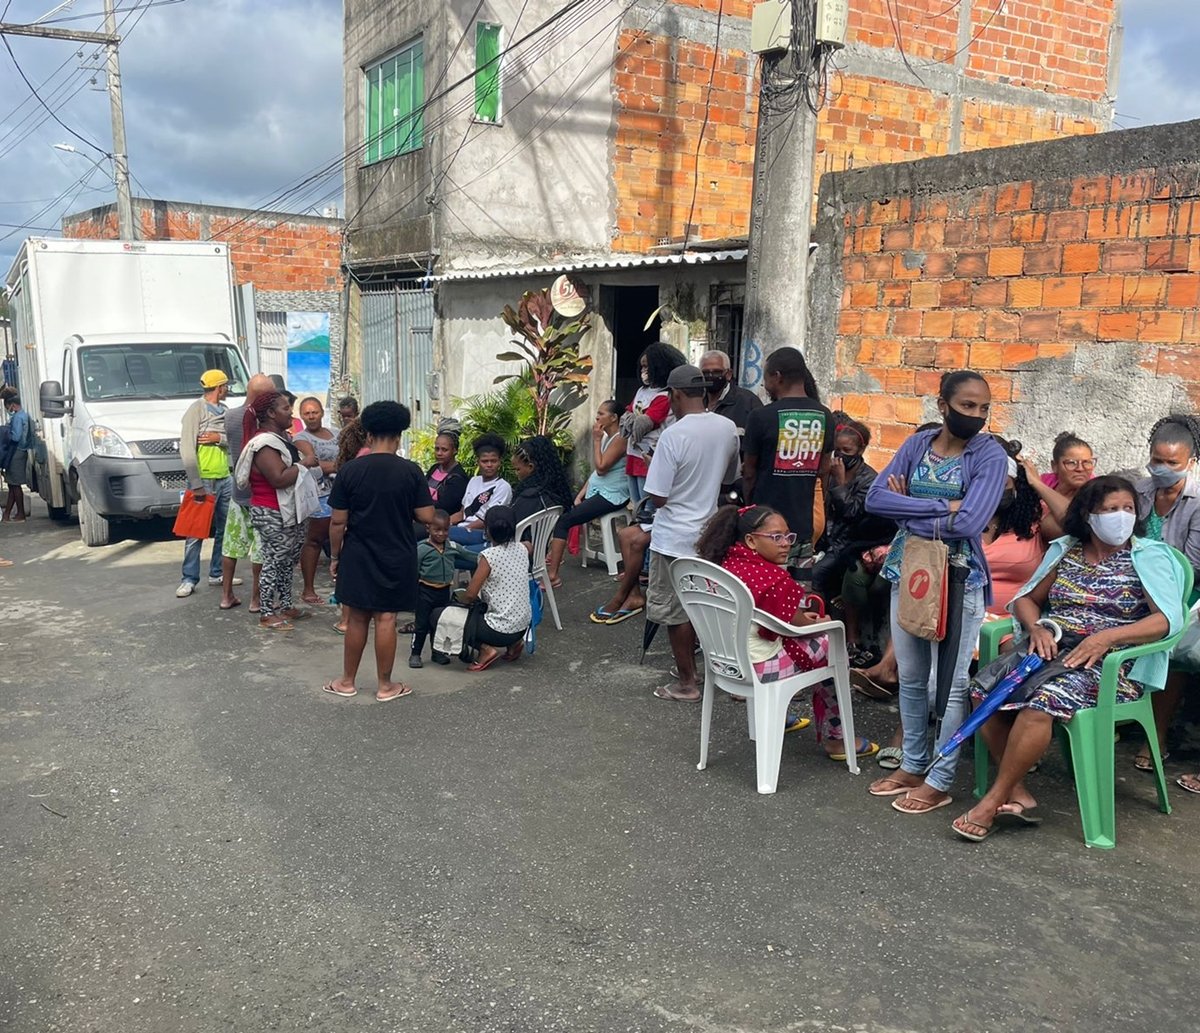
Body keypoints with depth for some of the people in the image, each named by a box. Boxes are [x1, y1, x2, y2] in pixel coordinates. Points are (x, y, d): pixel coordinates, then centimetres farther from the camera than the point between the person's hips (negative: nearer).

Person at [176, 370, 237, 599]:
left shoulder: (224, 410, 14)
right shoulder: (196, 410, -8)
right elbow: (186, 449, -13)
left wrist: (220, 438, -11)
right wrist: (196, 484, -18)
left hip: (225, 479, 7)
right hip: (204, 481, -7)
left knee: (225, 529, 11)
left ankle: (217, 573, 21)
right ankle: (189, 579, 2)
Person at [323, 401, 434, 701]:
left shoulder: (350, 470, -8)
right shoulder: (411, 471, -9)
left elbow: (338, 521, -5)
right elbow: (427, 517, -9)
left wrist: (334, 556, 7)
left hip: (358, 556, 1)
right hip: (397, 557, 0)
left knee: (357, 619, 11)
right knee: (386, 619, 5)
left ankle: (347, 682, 23)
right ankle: (385, 686, 15)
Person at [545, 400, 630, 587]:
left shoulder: (620, 439, -14)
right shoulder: (605, 437, 15)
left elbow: (601, 468, -21)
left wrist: (596, 440, -12)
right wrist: (581, 494, 7)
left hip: (611, 496, -10)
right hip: (596, 492, 10)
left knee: (564, 521, -16)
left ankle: (552, 575, -16)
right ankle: (553, 557, -4)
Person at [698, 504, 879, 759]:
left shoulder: (726, 564, 0)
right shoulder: (774, 579, -25)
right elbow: (799, 627, -12)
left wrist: (801, 617, 13)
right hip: (759, 667, -9)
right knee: (831, 647, 11)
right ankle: (834, 739, 22)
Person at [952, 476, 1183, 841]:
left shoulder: (1148, 557, 3)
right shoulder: (1065, 550, 15)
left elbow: (1167, 619, -10)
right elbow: (1027, 599, 20)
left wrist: (1106, 636, -22)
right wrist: (1036, 628, -3)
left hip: (1108, 662, -5)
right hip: (1050, 648, 5)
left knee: (1043, 700, -34)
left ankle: (992, 801, -24)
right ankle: (1019, 794, -17)